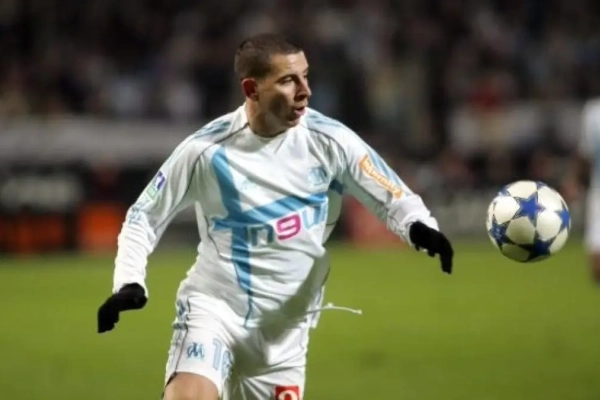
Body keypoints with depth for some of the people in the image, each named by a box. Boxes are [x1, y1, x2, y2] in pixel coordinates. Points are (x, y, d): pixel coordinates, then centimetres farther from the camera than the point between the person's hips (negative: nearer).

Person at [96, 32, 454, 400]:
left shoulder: (329, 140, -8)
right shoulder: (206, 150, -12)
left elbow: (391, 196, -3)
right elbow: (144, 217, -1)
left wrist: (419, 227, -26)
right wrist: (129, 282, -15)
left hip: (285, 327, 3)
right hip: (213, 306, -3)